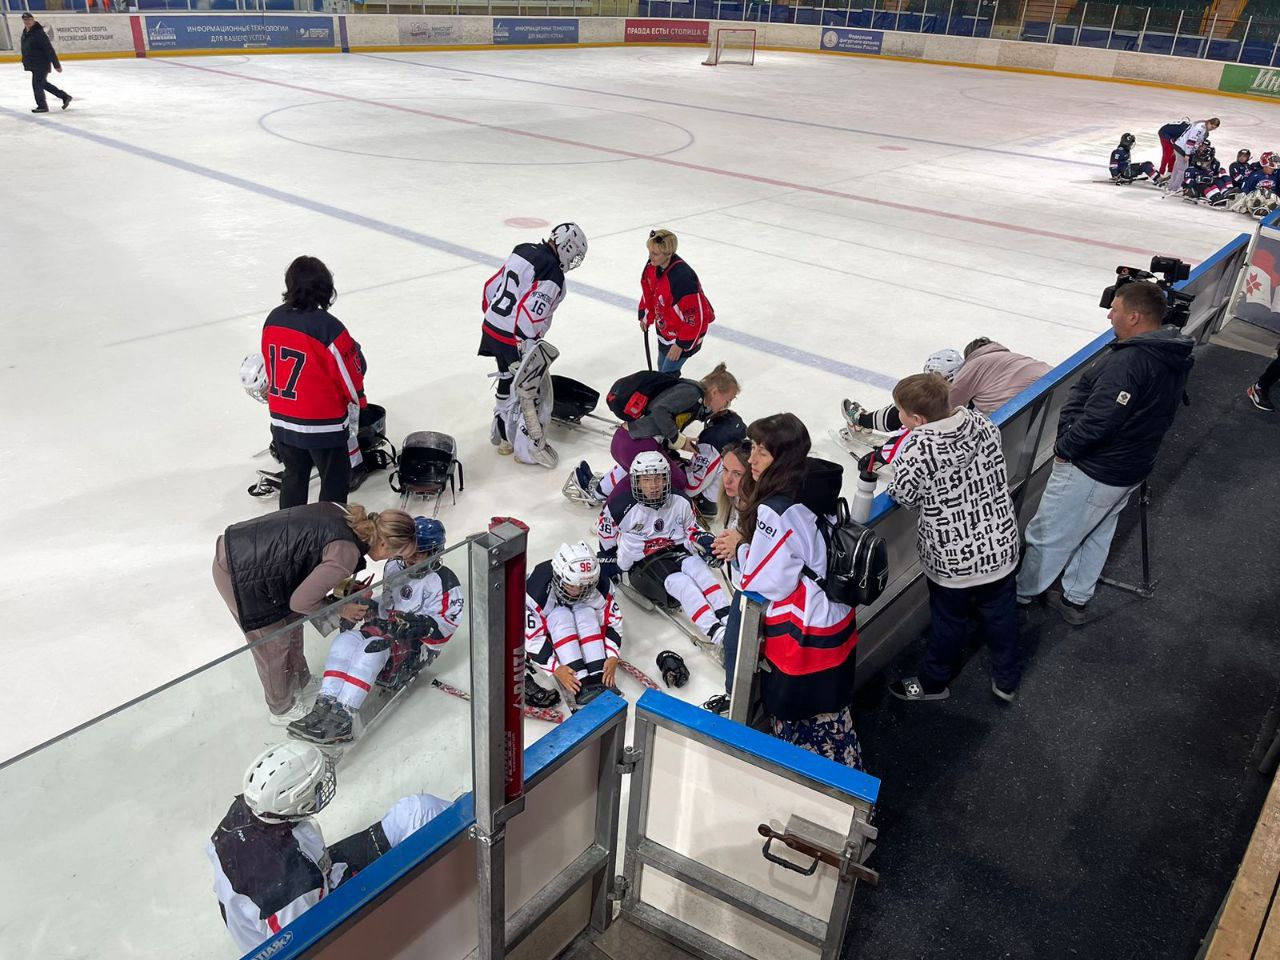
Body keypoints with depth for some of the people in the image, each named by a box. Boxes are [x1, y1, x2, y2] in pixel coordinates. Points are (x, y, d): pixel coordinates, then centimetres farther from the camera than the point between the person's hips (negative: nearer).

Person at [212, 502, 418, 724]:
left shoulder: (348, 515, -2)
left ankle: (300, 684, 48)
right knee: (275, 645, 13)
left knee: (291, 623, 25)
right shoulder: (347, 554, -25)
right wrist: (340, 609, -2)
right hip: (240, 576, -8)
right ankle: (283, 709, 37)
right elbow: (300, 601, -19)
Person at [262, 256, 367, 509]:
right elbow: (350, 372, -13)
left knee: (294, 476, 22)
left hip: (282, 418, 7)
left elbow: (271, 364, 11)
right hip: (323, 424, -7)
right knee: (335, 480, 9)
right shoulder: (328, 327, -23)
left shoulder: (274, 319, -2)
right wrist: (357, 403, 6)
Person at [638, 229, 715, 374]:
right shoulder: (652, 266, -13)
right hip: (665, 328, 9)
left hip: (685, 332, -9)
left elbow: (694, 317, -32)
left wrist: (681, 344, -26)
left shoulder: (683, 278, -37)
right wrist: (646, 317, 14)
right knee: (662, 367, 24)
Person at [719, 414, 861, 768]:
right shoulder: (816, 489, 0)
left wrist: (741, 548, -5)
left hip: (802, 636, -9)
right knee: (830, 712, 26)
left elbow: (765, 580, -21)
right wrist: (747, 541, 3)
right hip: (837, 622, 9)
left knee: (795, 724, 12)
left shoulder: (777, 510, -27)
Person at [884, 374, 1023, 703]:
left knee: (949, 620, 18)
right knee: (1000, 613, 24)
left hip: (952, 560, -5)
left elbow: (904, 496, -14)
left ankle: (934, 682, 43)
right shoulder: (982, 423, -11)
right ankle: (1006, 680, 45)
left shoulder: (917, 449, -29)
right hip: (1000, 547, 5)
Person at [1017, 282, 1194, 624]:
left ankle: (1020, 594, 29)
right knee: (1097, 535, 24)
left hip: (1091, 473, -9)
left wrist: (1064, 447, -14)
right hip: (1132, 468, 10)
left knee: (1047, 536, 10)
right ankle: (1075, 599, 40)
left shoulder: (1129, 361, -30)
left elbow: (1098, 420, -32)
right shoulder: (1175, 356, 1)